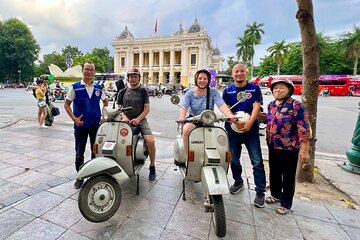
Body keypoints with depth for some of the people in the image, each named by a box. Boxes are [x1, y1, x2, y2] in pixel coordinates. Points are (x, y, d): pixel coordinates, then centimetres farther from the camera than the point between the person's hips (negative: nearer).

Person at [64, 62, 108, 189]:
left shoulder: (99, 88, 5)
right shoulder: (75, 87, -3)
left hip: (96, 125, 2)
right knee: (79, 153, 8)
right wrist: (74, 118, -14)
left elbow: (105, 101, 18)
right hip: (80, 125, -2)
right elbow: (66, 104, -1)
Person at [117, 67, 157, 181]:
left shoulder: (143, 91, 10)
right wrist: (124, 117, -7)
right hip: (126, 120, 2)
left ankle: (152, 166, -2)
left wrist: (138, 119, -11)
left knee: (151, 141, -23)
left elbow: (147, 108, 3)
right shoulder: (123, 92, 16)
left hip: (140, 120, -2)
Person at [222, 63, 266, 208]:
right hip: (233, 130, 2)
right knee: (234, 160, 13)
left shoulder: (254, 89, 4)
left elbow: (256, 107, -8)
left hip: (251, 129, -1)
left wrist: (249, 123, -24)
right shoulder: (227, 91, 8)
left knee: (257, 162, -1)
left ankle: (260, 192, 13)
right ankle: (238, 182, 36)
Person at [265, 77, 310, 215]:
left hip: (289, 148, -6)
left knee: (288, 177, 9)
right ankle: (275, 195, 43)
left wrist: (304, 150, -22)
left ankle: (286, 204, 27)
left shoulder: (295, 106, -16)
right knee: (274, 173, 21)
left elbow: (304, 129, -19)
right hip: (273, 147, 7)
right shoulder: (271, 105, 5)